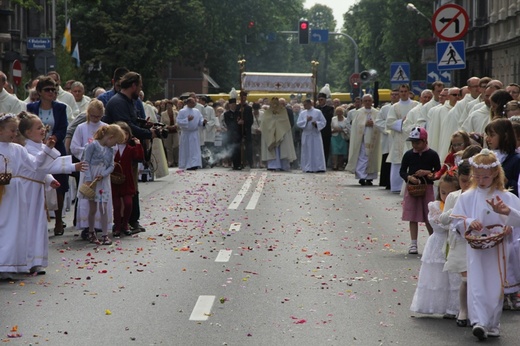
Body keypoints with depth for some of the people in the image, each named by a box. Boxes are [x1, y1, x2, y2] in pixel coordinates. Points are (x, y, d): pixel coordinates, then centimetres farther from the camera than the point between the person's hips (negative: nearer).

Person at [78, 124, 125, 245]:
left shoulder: (110, 150, 10)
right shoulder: (93, 145, -9)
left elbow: (111, 166, 6)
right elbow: (86, 162, -11)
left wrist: (102, 175, -13)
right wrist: (88, 179, -18)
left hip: (103, 180, 4)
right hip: (91, 179, -4)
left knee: (103, 208, -1)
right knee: (93, 208, 5)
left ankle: (105, 235, 1)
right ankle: (91, 233, 21)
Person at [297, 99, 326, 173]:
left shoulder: (318, 112, 1)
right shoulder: (302, 113, 9)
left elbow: (323, 122, 0)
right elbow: (298, 123, 1)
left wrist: (316, 123, -16)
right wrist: (306, 120, -13)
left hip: (316, 134, -3)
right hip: (306, 135, 3)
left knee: (317, 151, -5)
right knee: (307, 152, 2)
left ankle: (319, 167, -3)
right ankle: (308, 168, 6)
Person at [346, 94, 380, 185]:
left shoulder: (377, 113, 9)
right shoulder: (358, 112, 7)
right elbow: (356, 125, -1)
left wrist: (373, 124, -15)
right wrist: (365, 124, -13)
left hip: (372, 139, 2)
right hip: (361, 139, -2)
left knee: (371, 158, 4)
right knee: (362, 158, -9)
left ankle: (369, 178, 10)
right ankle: (362, 177, -12)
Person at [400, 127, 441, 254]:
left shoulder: (432, 155, -2)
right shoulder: (408, 155, 2)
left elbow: (439, 172, 2)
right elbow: (402, 171, 5)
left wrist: (427, 173, -15)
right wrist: (409, 177, -14)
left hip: (427, 187, -1)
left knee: (429, 218, 5)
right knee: (413, 217, 3)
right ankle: (413, 244, 9)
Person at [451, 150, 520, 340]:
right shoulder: (467, 197, 4)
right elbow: (456, 220, 5)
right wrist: (470, 223, -14)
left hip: (498, 249, 0)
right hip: (475, 248, 0)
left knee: (496, 286, 4)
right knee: (476, 285, -10)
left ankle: (493, 324, 15)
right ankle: (479, 322, -14)